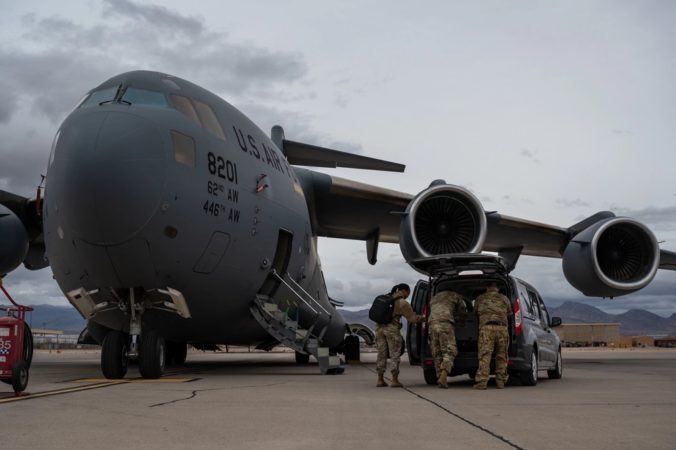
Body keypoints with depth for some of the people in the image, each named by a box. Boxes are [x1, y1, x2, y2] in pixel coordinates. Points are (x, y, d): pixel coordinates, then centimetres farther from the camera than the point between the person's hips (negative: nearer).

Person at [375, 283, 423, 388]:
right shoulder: (402, 302, -7)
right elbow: (413, 318, -3)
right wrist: (423, 317, 13)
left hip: (380, 328, 6)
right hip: (392, 328, -6)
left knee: (381, 355, 9)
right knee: (395, 355, 2)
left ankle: (380, 380, 8)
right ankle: (394, 380, 0)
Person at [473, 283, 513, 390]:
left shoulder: (480, 299, 18)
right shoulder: (504, 299, 21)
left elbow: (475, 312, 28)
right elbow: (509, 314, 26)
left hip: (487, 328, -2)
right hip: (502, 328, 2)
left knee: (485, 355, -8)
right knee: (501, 356, 9)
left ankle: (482, 381, -17)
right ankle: (500, 381, 8)